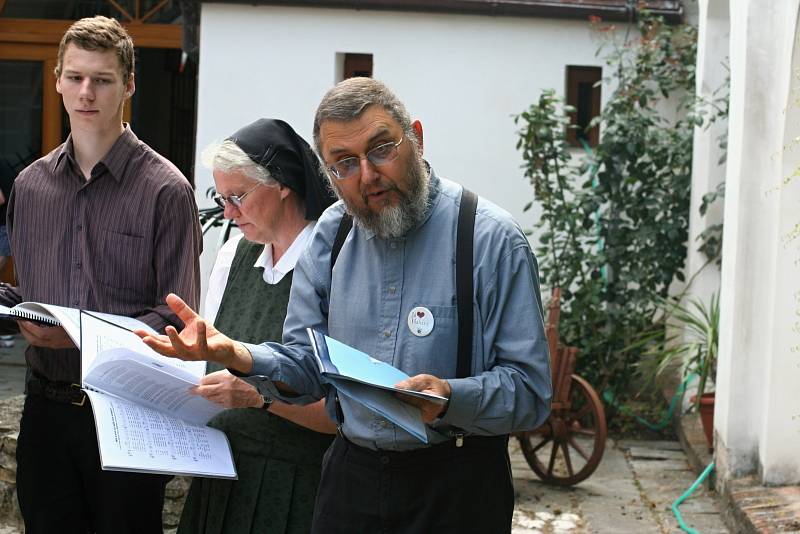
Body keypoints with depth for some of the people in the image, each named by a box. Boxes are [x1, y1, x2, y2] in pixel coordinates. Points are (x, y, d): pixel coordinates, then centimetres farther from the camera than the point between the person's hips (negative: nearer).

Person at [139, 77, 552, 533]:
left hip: (456, 490, -4)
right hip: (351, 475, 4)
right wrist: (233, 354, -16)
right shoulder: (330, 235, 3)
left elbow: (530, 392, -16)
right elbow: (309, 368, 2)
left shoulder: (493, 238, -14)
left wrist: (448, 398, -33)